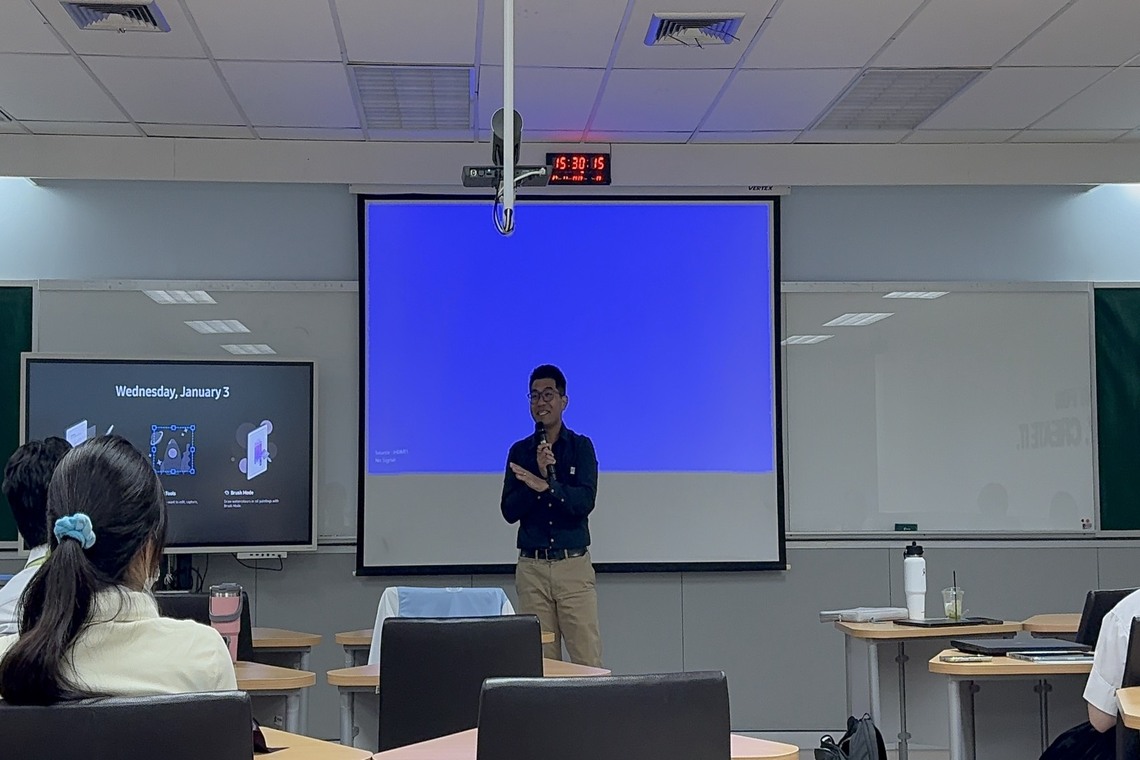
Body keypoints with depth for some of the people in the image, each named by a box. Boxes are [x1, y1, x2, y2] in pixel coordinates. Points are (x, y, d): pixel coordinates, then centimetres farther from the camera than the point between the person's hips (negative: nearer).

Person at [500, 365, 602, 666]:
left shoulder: (581, 447, 4)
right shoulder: (520, 451, 9)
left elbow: (585, 502, -9)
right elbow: (509, 511, 0)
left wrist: (544, 485, -20)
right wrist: (540, 473, -12)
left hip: (574, 565, -2)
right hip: (532, 567, 2)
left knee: (588, 661, -6)